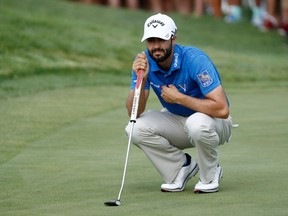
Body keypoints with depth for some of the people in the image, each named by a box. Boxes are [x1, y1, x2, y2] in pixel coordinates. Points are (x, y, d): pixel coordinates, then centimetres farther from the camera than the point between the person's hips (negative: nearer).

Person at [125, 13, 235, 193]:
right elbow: (134, 112, -16)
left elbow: (222, 109, -35)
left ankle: (210, 174, -8)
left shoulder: (195, 59, -28)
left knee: (197, 123, -39)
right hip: (177, 121, 5)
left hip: (215, 122, -5)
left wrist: (179, 98, -29)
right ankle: (182, 166, 2)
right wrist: (141, 80, -33)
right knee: (135, 128, -20)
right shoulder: (144, 61, -13)